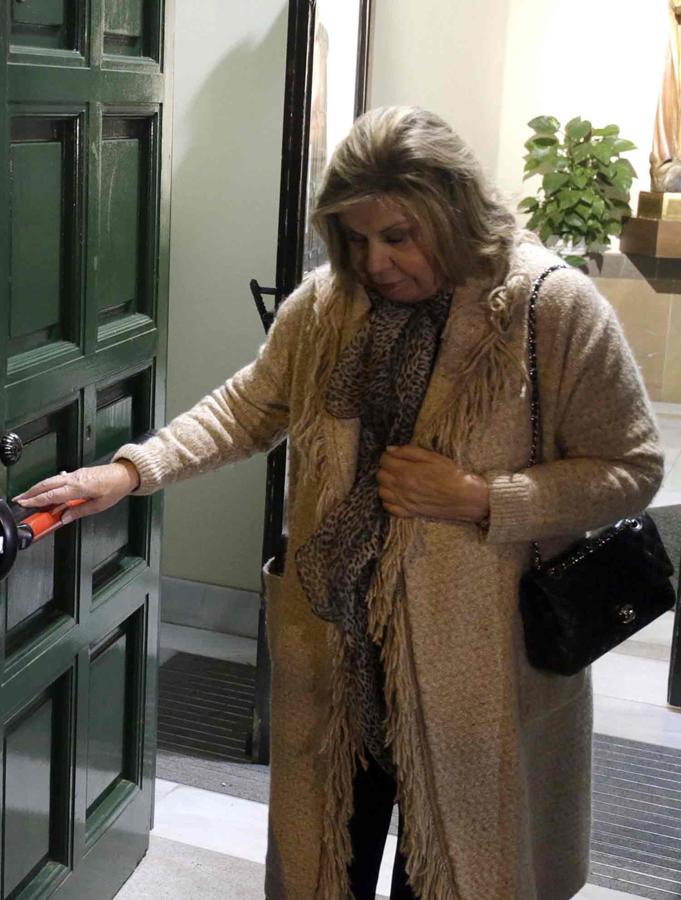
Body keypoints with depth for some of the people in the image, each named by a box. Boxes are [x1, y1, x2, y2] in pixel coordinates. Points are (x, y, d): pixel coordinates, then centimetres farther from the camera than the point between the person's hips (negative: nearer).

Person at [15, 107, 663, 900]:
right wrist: (133, 470, -7)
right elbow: (248, 408, 7)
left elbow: (631, 468, -11)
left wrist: (479, 500, -21)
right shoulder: (327, 301, -2)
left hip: (476, 655, -3)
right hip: (336, 644, 4)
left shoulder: (555, 307, -14)